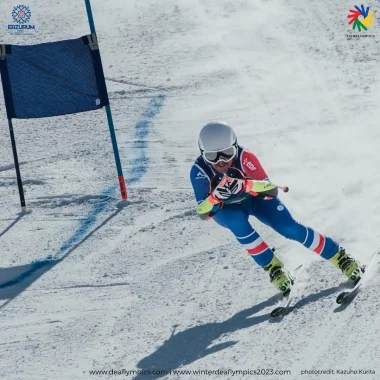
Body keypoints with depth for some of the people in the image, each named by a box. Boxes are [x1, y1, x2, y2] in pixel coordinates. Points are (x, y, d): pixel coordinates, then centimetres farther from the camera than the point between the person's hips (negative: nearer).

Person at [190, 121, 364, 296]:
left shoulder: (244, 157, -33)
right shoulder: (199, 170, -31)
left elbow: (272, 191, -35)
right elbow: (203, 214, -34)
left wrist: (245, 184, -54)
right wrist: (215, 196, -55)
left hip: (255, 197, 0)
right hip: (225, 209, 0)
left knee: (291, 228, -17)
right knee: (237, 220, -34)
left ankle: (340, 258, 1)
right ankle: (273, 267, -17)